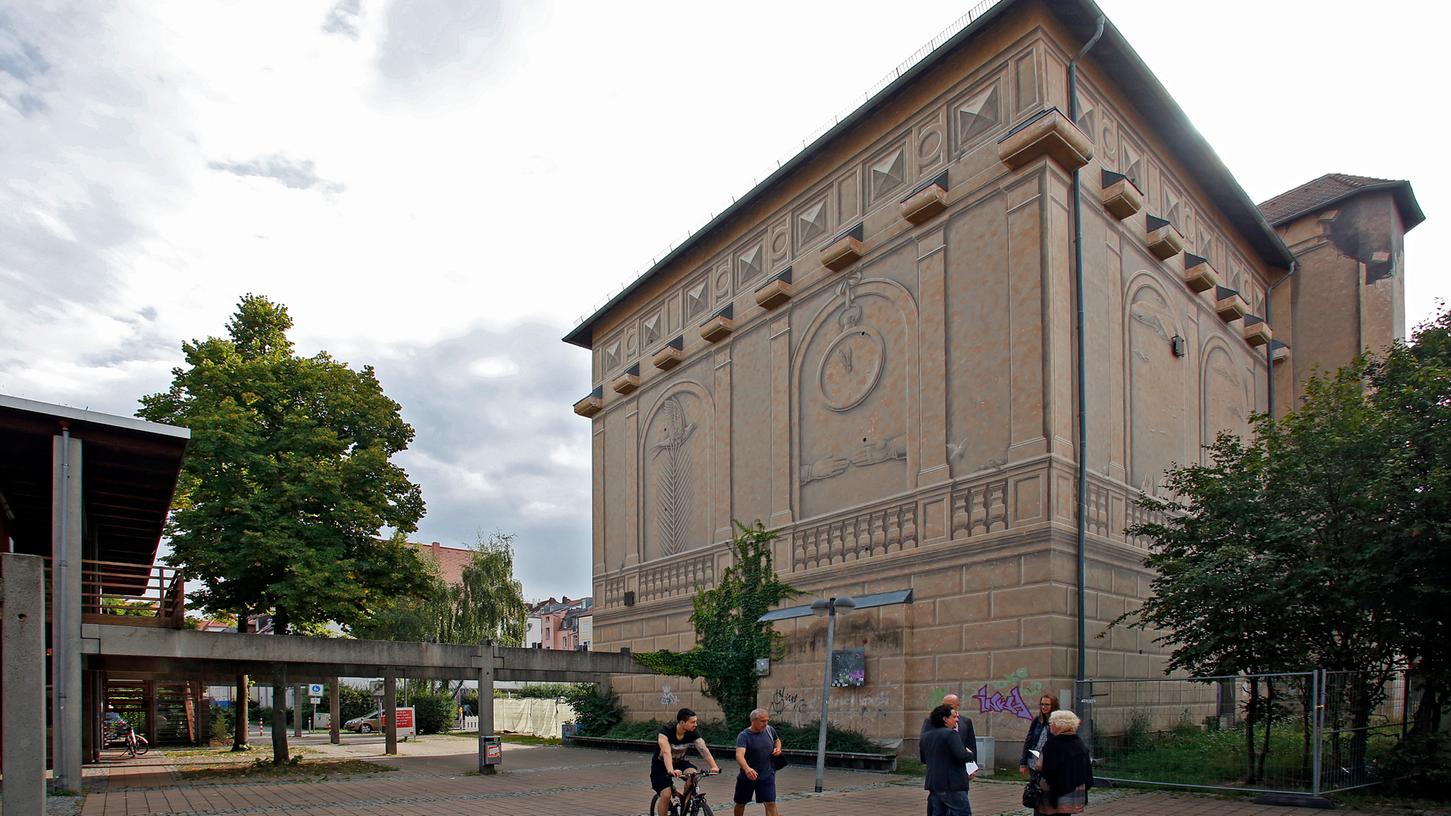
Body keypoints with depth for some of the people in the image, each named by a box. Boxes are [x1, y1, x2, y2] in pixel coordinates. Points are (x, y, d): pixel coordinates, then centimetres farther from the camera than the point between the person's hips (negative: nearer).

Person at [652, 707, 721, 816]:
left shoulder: (693, 733, -17)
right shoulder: (666, 730, -30)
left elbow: (704, 750, -28)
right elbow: (666, 752, -44)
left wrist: (714, 766, -45)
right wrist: (671, 771, -61)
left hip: (679, 762, 3)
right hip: (661, 765, -3)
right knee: (666, 795, -21)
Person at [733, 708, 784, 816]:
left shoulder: (769, 730, -2)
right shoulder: (744, 736, -18)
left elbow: (777, 740, 22)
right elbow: (739, 755, -35)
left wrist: (778, 748, -2)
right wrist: (747, 768, -54)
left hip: (767, 775, 2)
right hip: (747, 775, -2)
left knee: (770, 804, -9)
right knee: (740, 803, 14)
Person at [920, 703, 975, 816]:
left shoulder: (925, 736, 11)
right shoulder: (951, 734, -14)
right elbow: (961, 756, -22)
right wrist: (970, 754, -2)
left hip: (933, 784, 8)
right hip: (952, 785, -8)